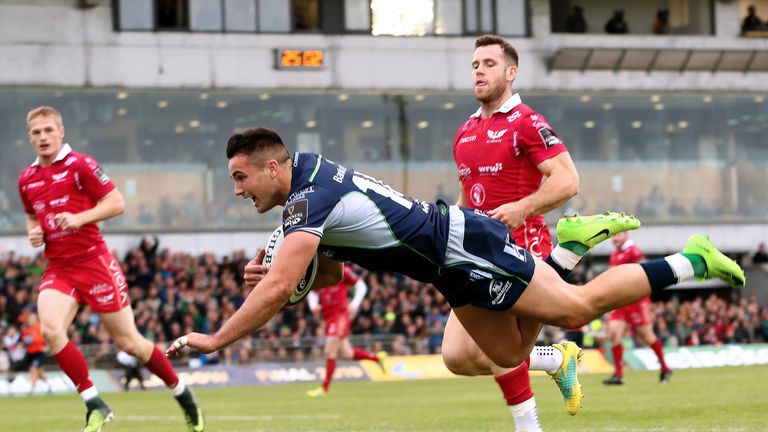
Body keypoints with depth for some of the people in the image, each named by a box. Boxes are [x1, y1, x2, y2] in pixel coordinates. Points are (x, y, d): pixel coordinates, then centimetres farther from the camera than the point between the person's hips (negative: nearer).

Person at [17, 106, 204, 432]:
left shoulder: (79, 165, -6)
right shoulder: (26, 179, 10)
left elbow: (116, 203, -7)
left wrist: (79, 218, -20)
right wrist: (34, 233, 4)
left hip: (93, 262, -4)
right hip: (57, 268, 4)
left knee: (128, 341, 0)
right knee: (50, 330, -24)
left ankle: (183, 395, 22)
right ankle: (94, 405, -13)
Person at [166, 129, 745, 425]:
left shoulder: (308, 199, -23)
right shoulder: (311, 184, 7)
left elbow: (279, 289, -32)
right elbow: (330, 275, 17)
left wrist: (215, 340, -27)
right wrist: (267, 275, -1)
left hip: (464, 248, -9)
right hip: (457, 270, 9)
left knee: (578, 307, 0)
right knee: (509, 355, 20)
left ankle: (691, 262, 11)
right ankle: (571, 244, 29)